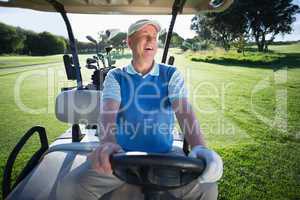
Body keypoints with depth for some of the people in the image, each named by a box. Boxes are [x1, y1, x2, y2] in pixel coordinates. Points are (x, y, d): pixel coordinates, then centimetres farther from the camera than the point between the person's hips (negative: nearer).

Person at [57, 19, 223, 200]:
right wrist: (108, 143, -39)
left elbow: (185, 111, -15)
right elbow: (108, 111, -16)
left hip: (164, 155, 1)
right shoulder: (115, 77, 0)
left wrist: (199, 147, -34)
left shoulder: (172, 75, 1)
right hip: (123, 154, 0)